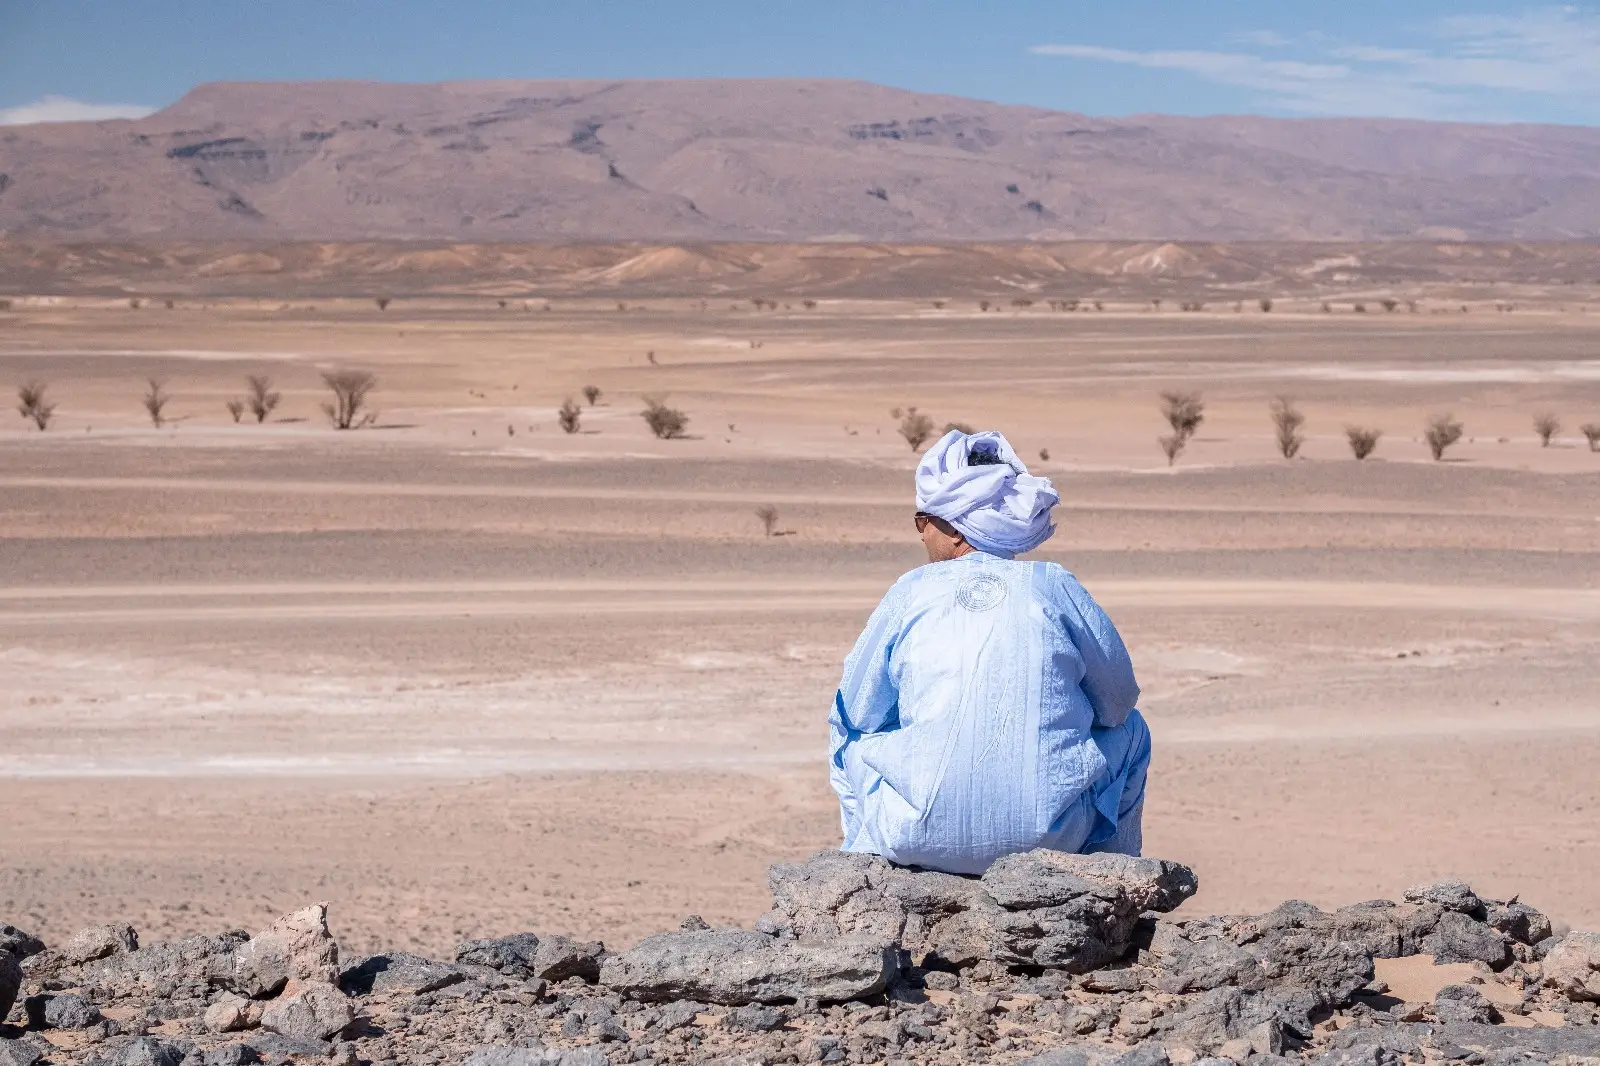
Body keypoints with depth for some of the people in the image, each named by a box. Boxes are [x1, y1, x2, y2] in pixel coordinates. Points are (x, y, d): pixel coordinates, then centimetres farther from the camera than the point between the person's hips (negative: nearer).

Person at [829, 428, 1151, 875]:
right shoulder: (1057, 587, 2)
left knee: (852, 741, 31)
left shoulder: (911, 592, 2)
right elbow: (1117, 702, 13)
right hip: (1054, 835, 0)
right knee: (1129, 731, 30)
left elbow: (854, 717, 11)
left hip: (921, 838, 0)